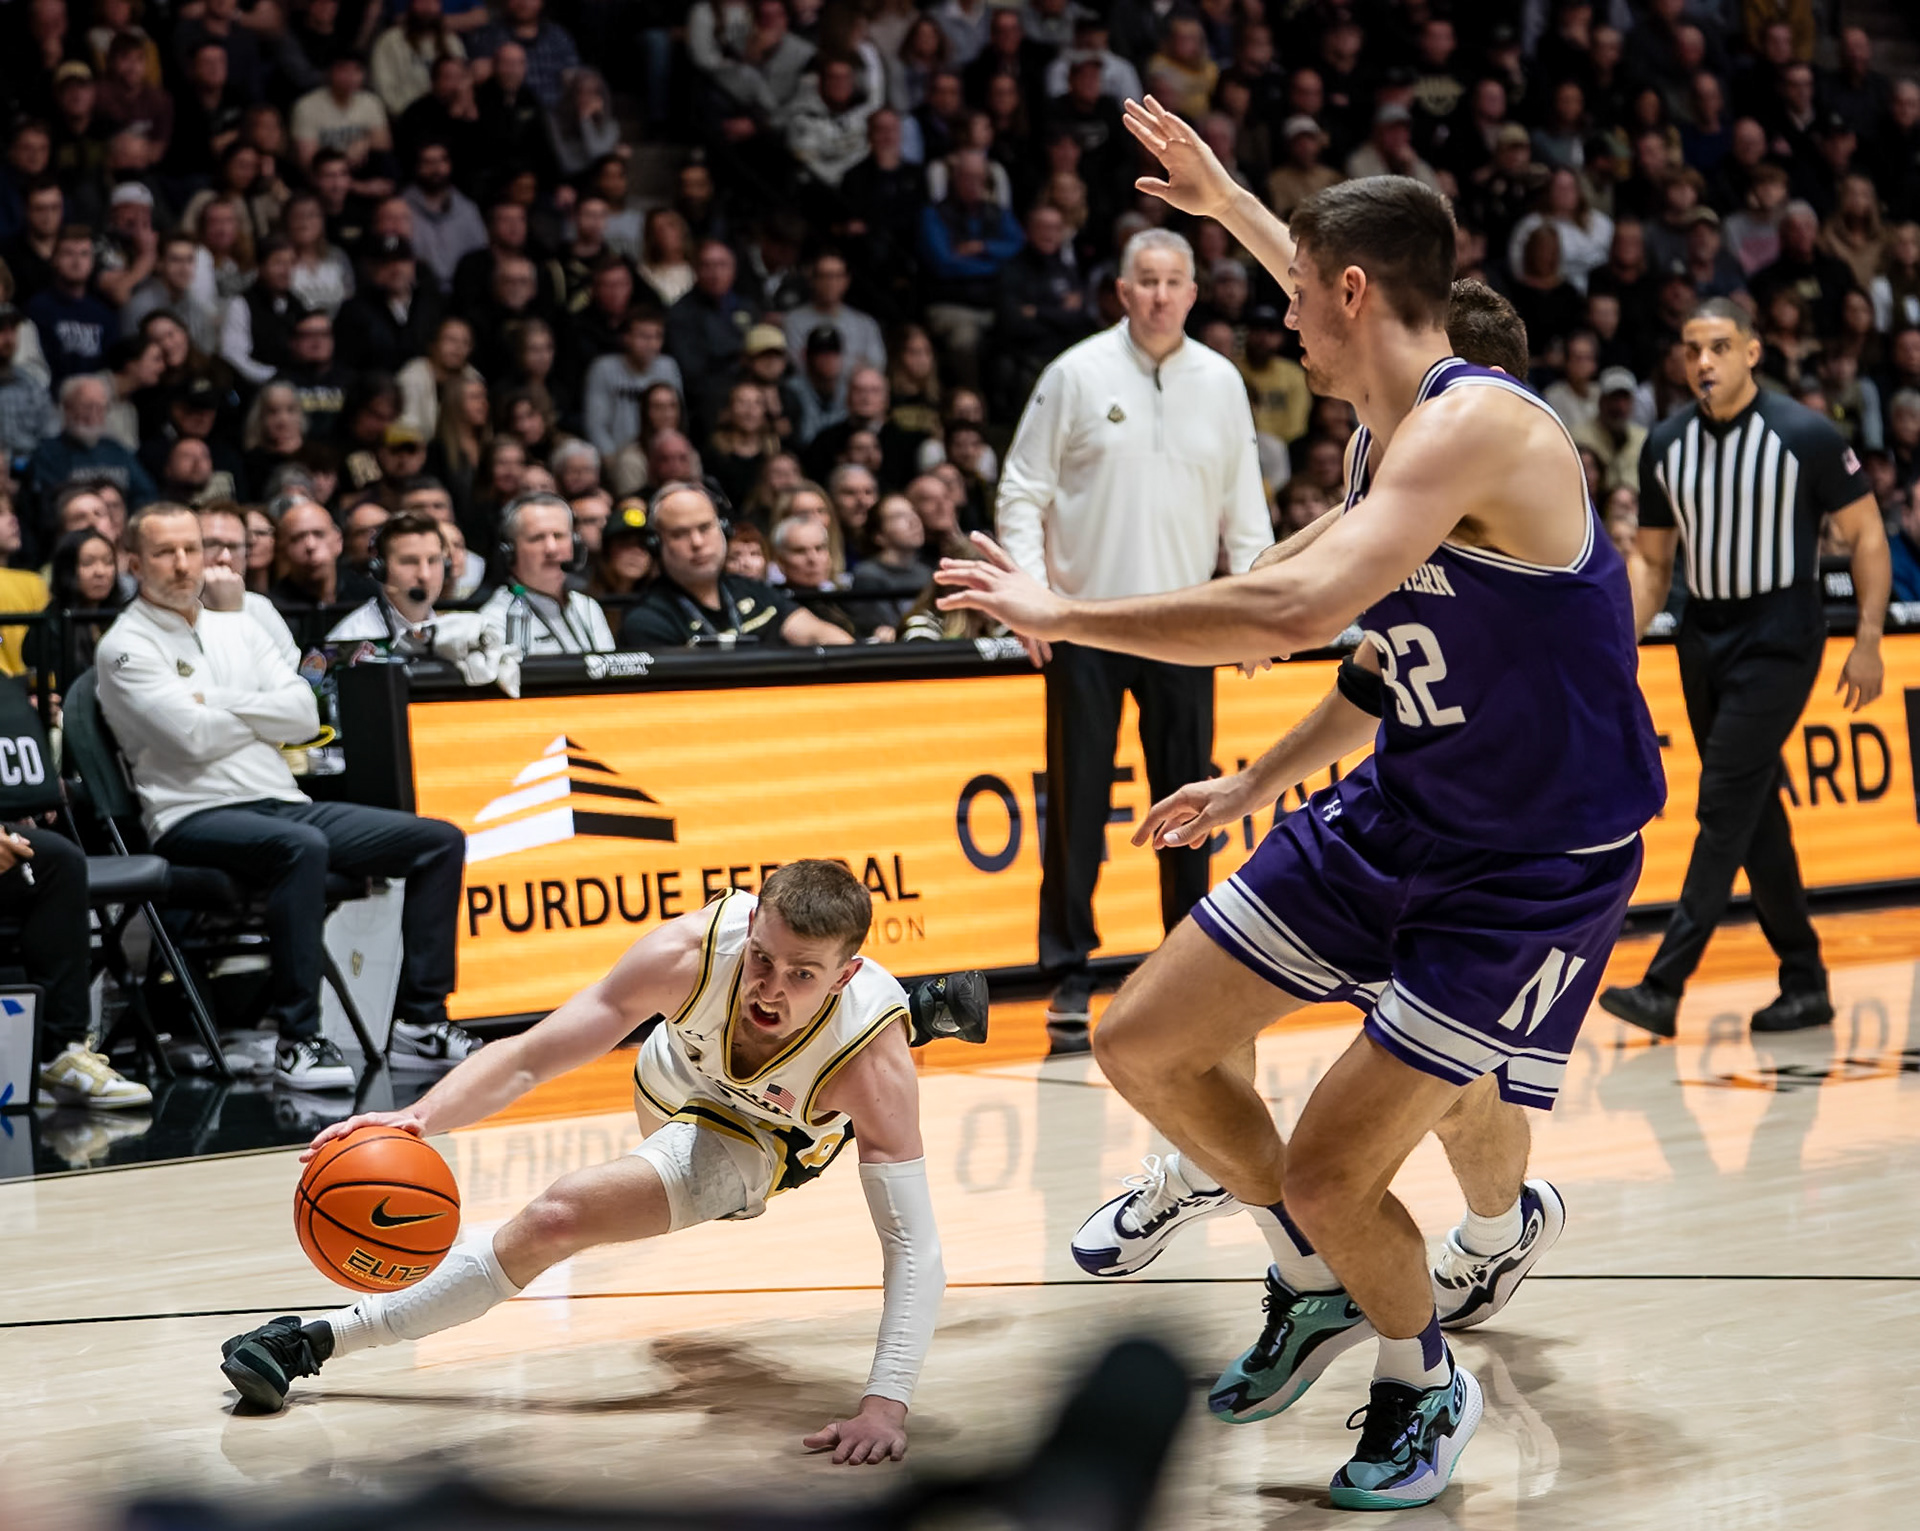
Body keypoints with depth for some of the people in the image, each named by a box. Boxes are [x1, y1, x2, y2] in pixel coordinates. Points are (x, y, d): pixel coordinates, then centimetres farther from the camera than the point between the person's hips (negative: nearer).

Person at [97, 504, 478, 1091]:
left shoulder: (237, 627, 20)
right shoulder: (127, 647, 0)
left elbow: (304, 716, 7)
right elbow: (195, 736, -14)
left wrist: (220, 703, -5)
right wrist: (265, 713, 3)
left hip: (283, 802, 7)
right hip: (196, 817, -7)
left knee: (439, 841, -5)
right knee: (300, 847, -39)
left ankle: (418, 1022, -6)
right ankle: (297, 1040, -34)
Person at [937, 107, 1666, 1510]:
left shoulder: (1477, 426, -26)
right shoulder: (1387, 436, 3)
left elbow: (1295, 610, -37)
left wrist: (1062, 614, -28)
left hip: (1540, 868, -9)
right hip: (1396, 815, 9)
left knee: (1332, 1170, -10)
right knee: (1146, 1047, 8)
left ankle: (1428, 1388, 20)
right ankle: (1315, 1289, 30)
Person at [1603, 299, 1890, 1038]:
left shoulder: (1805, 435, -10)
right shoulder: (1666, 445, 4)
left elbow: (1866, 534, -4)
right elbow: (1650, 559, 12)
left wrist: (1867, 641, -10)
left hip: (1778, 638, -6)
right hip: (1703, 637, 6)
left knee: (1726, 805, -12)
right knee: (1755, 812, 9)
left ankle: (1664, 987, -16)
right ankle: (1805, 982, 19)